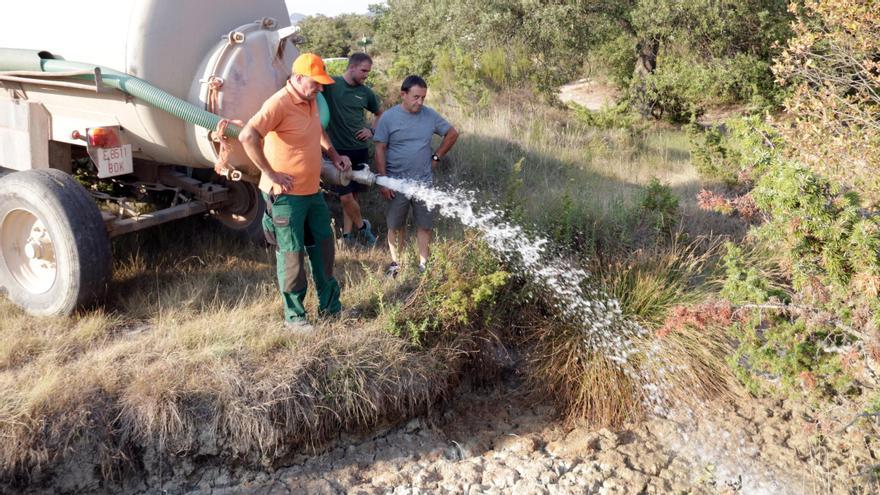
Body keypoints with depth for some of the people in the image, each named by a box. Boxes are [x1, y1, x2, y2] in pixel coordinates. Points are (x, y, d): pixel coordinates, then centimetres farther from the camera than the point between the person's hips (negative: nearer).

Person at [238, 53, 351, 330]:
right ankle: (293, 316, 17)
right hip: (286, 195, -9)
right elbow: (247, 136, -29)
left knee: (324, 247, 15)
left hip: (312, 190, 9)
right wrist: (271, 174, -24)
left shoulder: (310, 101, 9)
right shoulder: (279, 103, -19)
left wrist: (333, 154, 17)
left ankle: (330, 306, 30)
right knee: (292, 255, 2)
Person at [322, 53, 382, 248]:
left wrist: (372, 131, 9)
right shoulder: (331, 85, -6)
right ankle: (362, 226, 16)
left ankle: (347, 233, 19)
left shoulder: (366, 93, 9)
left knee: (353, 194, 8)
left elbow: (379, 114, 24)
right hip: (338, 151, -4)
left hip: (360, 150, 4)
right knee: (346, 196, -7)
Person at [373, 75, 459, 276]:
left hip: (424, 182, 2)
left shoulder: (430, 115, -2)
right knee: (395, 226, 10)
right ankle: (395, 262, 26)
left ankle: (424, 263, 19)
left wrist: (436, 157, 5)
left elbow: (452, 134, 11)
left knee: (425, 226, 5)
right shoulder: (388, 117, -8)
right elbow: (380, 150, -6)